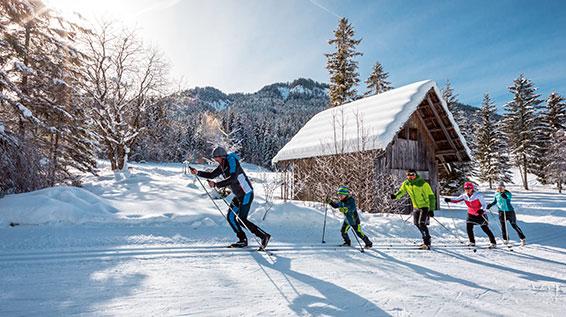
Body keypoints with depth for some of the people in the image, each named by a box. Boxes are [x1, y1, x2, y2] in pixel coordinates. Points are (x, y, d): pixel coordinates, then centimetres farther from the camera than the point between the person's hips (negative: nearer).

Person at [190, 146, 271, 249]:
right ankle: (243, 240, 18)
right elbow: (212, 175, 17)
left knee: (241, 220, -11)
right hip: (238, 195, 10)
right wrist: (198, 173, 6)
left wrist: (216, 184, -35)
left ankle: (264, 236, -2)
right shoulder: (222, 166, 9)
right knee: (230, 218, 8)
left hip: (246, 193, -10)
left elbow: (232, 179, -31)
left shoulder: (232, 162, -18)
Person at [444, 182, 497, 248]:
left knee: (485, 229, 0)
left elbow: (484, 204, -20)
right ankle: (472, 242, 13)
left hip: (480, 214, -4)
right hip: (471, 214, 4)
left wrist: (482, 210, -40)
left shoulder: (478, 195, -20)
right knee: (469, 227, -4)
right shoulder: (464, 196, -7)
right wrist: (449, 200, -26)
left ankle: (493, 243, 14)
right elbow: (456, 200, -7)